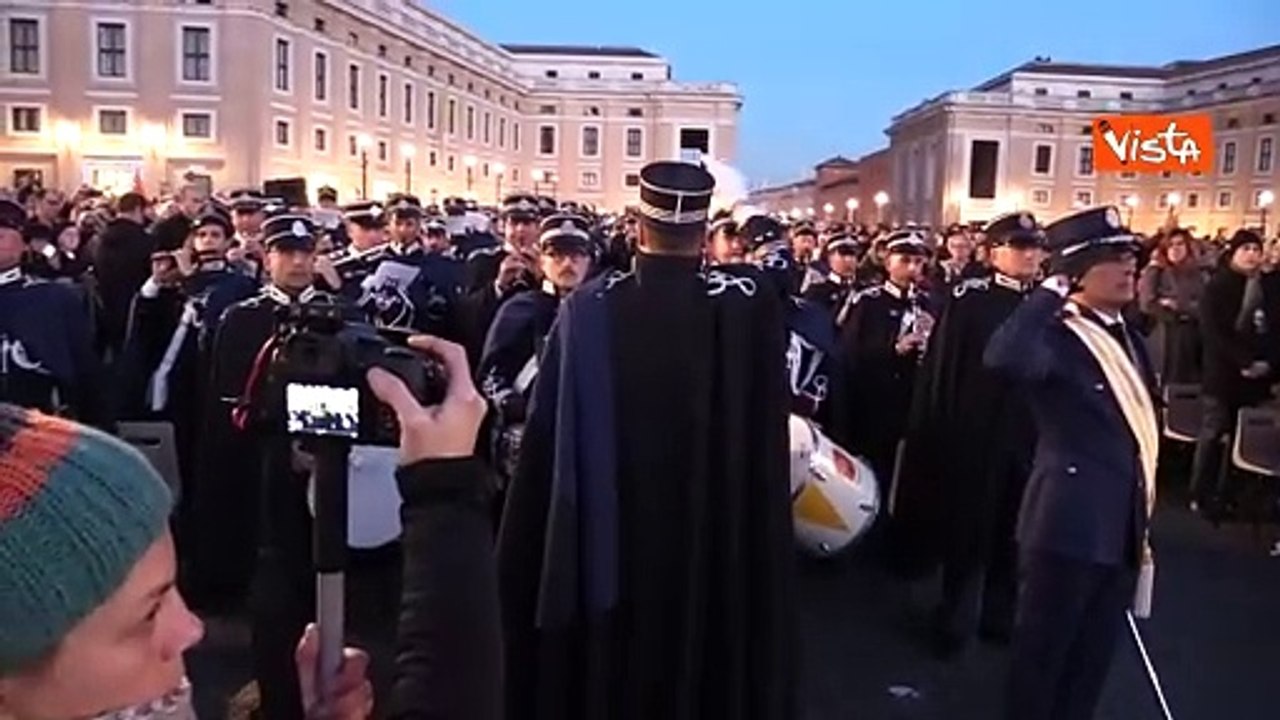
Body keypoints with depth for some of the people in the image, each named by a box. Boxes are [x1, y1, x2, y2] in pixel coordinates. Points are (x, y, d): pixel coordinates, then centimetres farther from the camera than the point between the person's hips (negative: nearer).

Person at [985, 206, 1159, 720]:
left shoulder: (1129, 338, 12)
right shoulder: (1055, 337, -15)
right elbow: (1003, 359, -40)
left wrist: (1141, 520, 19)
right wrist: (1051, 292, -29)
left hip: (1122, 526, 8)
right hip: (1071, 523, -8)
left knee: (1092, 659, 19)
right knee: (1043, 651, 6)